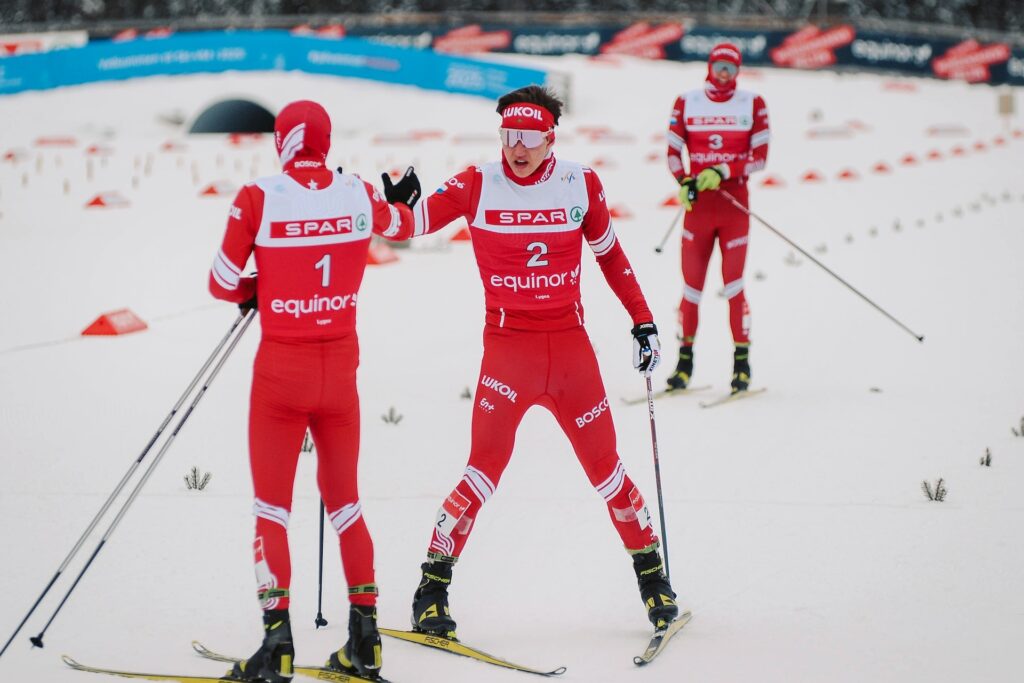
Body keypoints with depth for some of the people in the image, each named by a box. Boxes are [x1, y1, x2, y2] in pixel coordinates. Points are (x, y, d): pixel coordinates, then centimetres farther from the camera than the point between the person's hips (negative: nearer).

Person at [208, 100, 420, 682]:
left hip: (281, 371, -3)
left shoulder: (259, 198, -13)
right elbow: (403, 222, 22)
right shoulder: (359, 194, -1)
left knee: (272, 504, 5)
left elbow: (223, 283, -7)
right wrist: (405, 199, 45)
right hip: (341, 369, 3)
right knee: (344, 499, 16)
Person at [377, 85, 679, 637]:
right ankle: (432, 586, 1)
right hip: (507, 348, -2)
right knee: (485, 471, -10)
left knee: (605, 467, 6)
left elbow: (610, 255, 14)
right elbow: (410, 223, -12)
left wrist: (643, 322, 12)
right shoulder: (477, 187, -5)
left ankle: (652, 575, 23)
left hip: (571, 347, 2)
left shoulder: (581, 185, 1)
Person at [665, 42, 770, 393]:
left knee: (733, 283, -4)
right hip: (697, 204, 1)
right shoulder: (687, 102, 5)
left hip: (734, 203, -1)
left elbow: (760, 155, -2)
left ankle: (742, 359, 3)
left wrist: (722, 172, -14)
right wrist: (683, 182, -9)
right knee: (692, 282, 2)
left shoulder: (752, 104, 2)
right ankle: (685, 357, 11)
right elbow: (673, 150, 8)